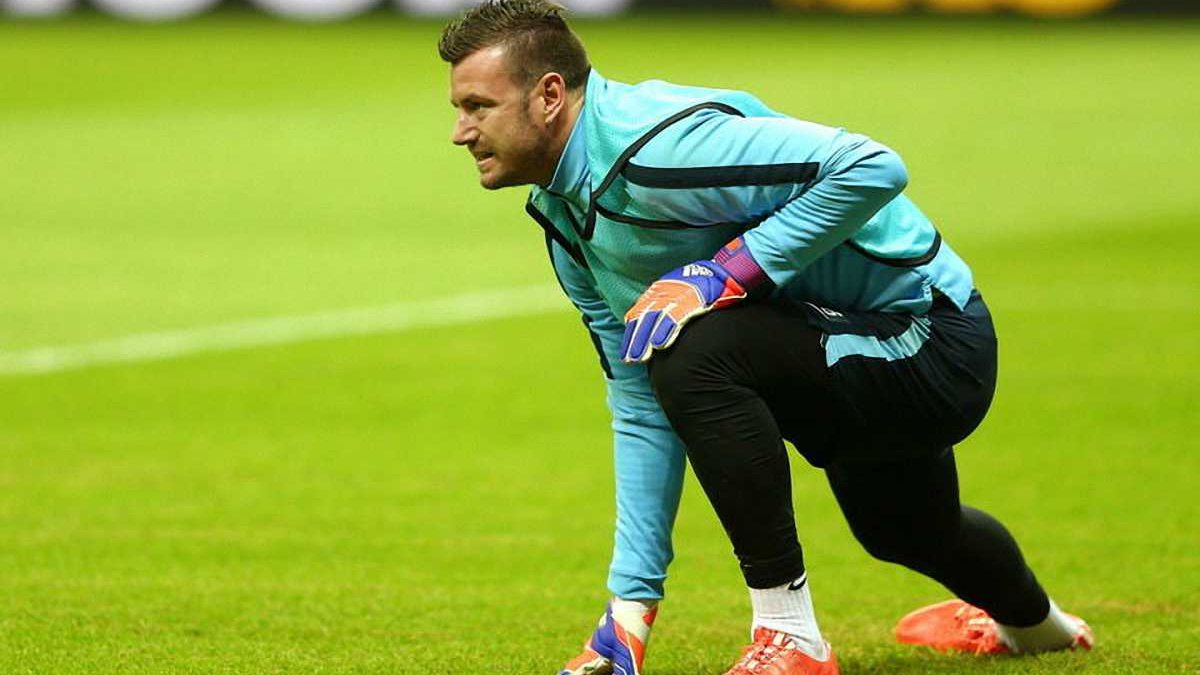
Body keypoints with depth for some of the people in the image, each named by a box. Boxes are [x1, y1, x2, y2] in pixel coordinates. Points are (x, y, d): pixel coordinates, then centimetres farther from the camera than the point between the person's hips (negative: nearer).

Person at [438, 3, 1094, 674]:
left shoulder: (659, 146, -30)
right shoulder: (565, 221, 0)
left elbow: (872, 168, -34)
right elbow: (643, 409, 4)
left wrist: (729, 272, -33)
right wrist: (632, 603, 0)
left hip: (934, 342, -10)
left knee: (693, 353, -32)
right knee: (905, 531, 35)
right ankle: (1027, 618, 71)